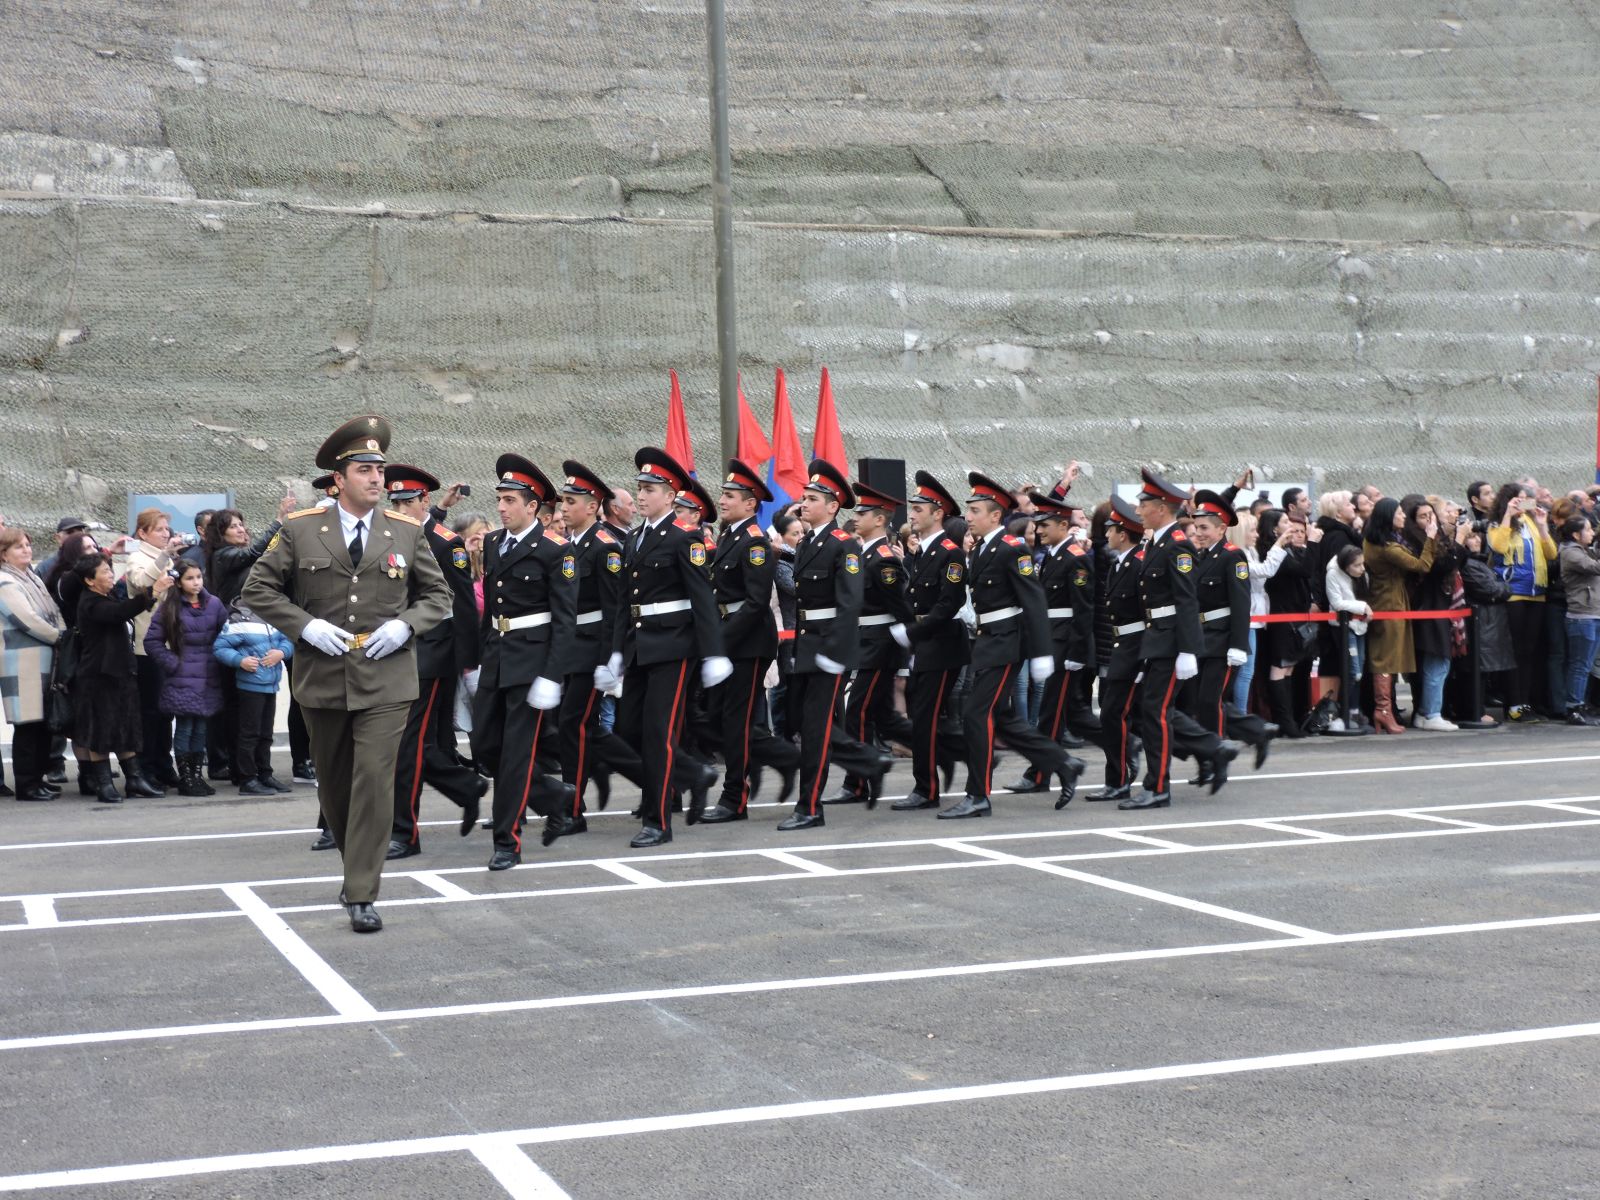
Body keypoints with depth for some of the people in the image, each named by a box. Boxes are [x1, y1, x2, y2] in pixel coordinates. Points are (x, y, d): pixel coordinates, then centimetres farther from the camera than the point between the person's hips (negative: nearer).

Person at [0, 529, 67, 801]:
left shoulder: (34, 579, 17)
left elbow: (54, 613, 17)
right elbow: (28, 620, -16)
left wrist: (64, 635, 0)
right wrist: (60, 637, -8)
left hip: (44, 661, 8)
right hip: (22, 664, -8)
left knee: (43, 723, 12)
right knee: (27, 724, -6)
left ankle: (37, 777, 21)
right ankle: (26, 784, -1)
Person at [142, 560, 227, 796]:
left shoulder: (214, 604, 4)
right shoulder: (169, 608, -3)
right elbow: (152, 641, -1)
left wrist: (221, 661, 1)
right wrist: (172, 663, -6)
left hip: (209, 678, 3)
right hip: (183, 678, -3)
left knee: (201, 728, 9)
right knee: (184, 728, -1)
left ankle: (198, 774, 18)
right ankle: (185, 778, 7)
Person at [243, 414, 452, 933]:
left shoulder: (406, 533, 3)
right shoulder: (300, 530, 0)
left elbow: (438, 594, 12)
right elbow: (257, 589, 3)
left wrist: (404, 624, -6)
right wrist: (304, 625, -10)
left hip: (385, 680, -1)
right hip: (322, 676, 1)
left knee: (374, 781, -11)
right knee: (334, 783, 13)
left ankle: (362, 896, -8)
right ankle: (357, 866, 35)